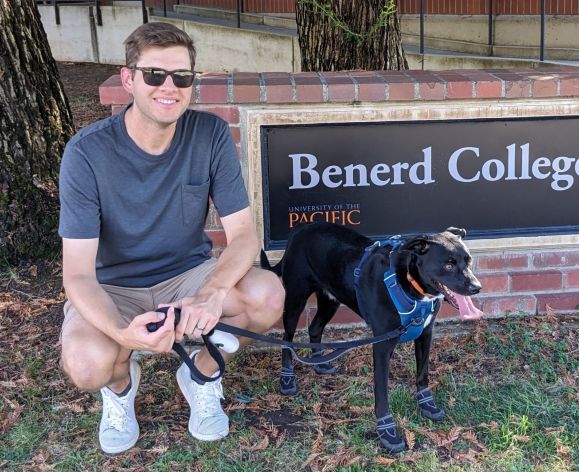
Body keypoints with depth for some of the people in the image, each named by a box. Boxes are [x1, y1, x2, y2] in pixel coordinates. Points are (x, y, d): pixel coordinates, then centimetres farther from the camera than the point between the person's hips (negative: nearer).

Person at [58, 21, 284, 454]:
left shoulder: (211, 134, -14)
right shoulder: (88, 151, -21)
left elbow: (243, 233, -15)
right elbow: (78, 273, -23)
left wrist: (213, 293, -37)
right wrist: (122, 332, -44)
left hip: (189, 273, 2)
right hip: (113, 287, -2)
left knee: (269, 294, -27)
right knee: (88, 365, -33)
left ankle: (201, 372, 5)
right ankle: (121, 383, 8)